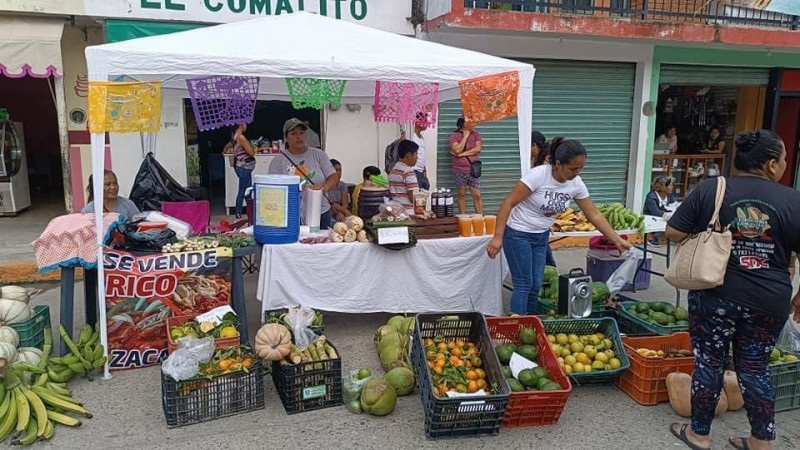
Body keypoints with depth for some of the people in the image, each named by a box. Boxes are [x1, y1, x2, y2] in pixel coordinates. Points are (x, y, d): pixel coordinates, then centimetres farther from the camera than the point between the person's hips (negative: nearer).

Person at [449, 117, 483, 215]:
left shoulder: (475, 134, 6)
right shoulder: (454, 135, -1)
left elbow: (478, 149, -8)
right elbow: (457, 150, -16)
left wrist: (462, 154, -12)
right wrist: (465, 136, -11)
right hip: (460, 170, -1)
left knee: (477, 195, -1)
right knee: (462, 194, 6)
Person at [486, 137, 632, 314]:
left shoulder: (576, 184, -8)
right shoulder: (538, 175, -26)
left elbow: (594, 214, 2)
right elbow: (508, 203, -22)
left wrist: (617, 240, 1)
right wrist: (497, 237, -24)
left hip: (541, 236, 6)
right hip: (518, 234, -6)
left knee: (536, 285, 7)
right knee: (524, 284, -6)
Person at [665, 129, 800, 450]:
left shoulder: (710, 189, -7)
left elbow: (674, 233, -7)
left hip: (715, 295, -1)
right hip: (769, 302, 1)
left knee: (709, 364, 12)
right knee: (754, 368, 16)